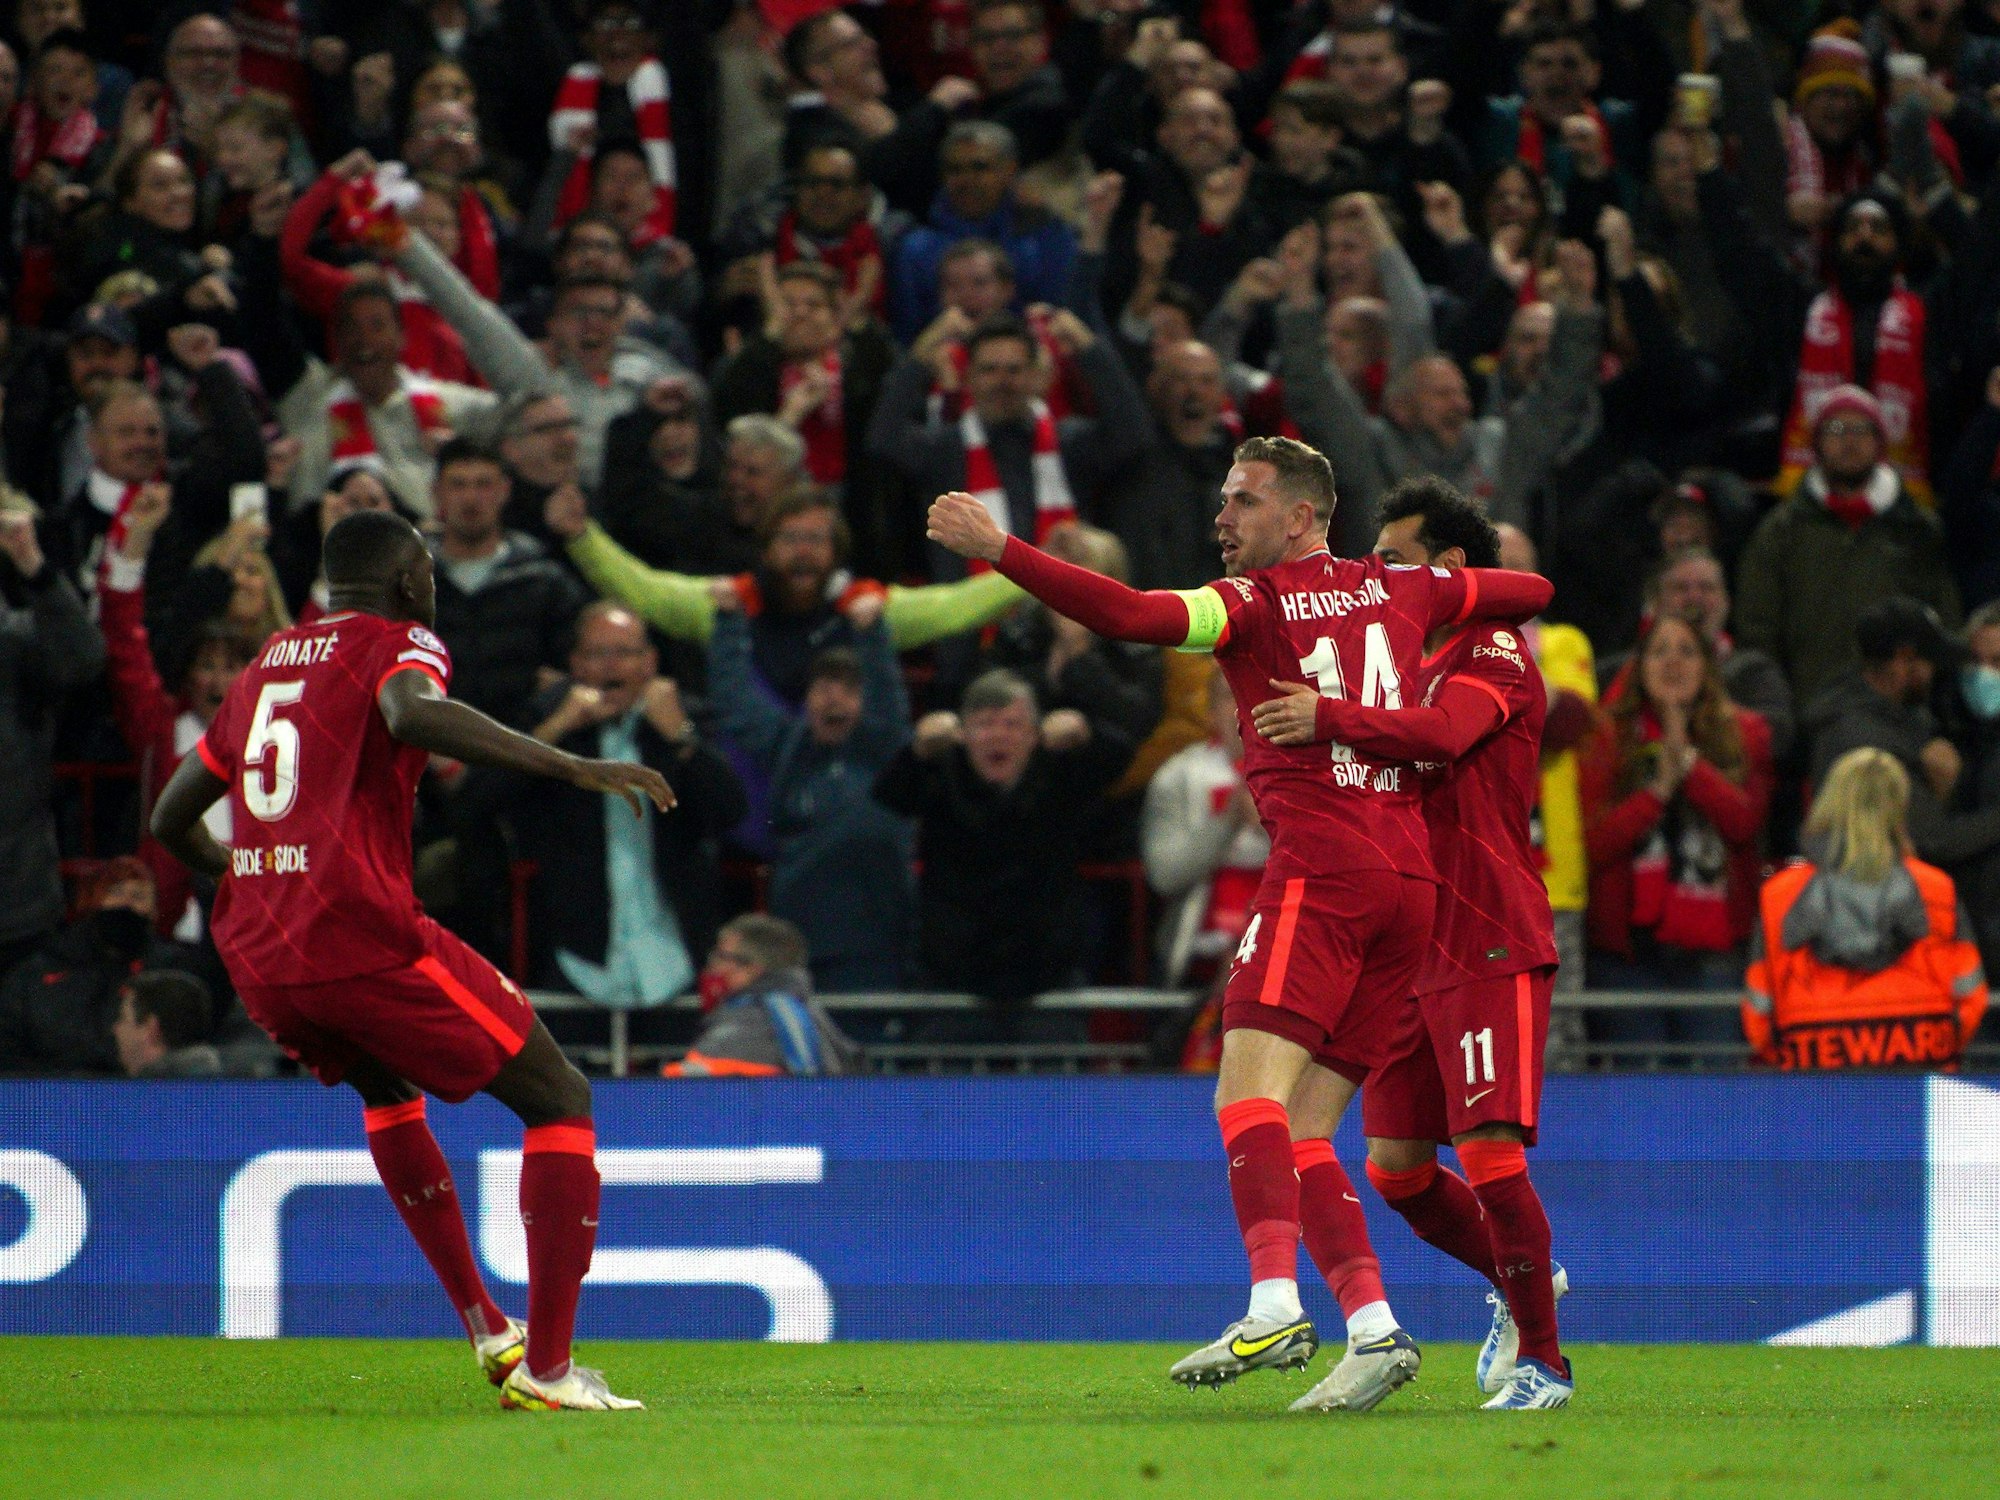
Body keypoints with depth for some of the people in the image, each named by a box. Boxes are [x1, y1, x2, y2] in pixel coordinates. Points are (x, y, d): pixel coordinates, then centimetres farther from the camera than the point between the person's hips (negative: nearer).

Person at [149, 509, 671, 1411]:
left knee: (387, 1090, 36)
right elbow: (412, 714, -24)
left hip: (255, 958, 7)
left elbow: (171, 820, 30)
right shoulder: (397, 644, 2)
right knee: (559, 1104, 5)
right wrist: (573, 768, -27)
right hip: (364, 943, -7)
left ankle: (485, 1330, 32)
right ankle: (547, 1369, -6)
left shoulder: (263, 668, 22)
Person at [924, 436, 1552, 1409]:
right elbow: (1531, 593, 29)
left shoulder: (1256, 603, -1)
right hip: (1410, 879, 8)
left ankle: (1274, 1309, -36)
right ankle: (1372, 1328, -2)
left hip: (1322, 867, -8)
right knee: (1302, 1134, 8)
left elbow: (1132, 616, -15)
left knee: (1250, 1091, -18)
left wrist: (996, 549, -14)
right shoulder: (1396, 590, 18)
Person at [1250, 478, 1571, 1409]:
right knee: (1395, 1169, 8)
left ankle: (1542, 1359, -4)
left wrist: (1329, 719, -43)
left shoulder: (1494, 654, -8)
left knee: (1490, 1158, -14)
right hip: (1417, 952, 9)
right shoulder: (1420, 663, 21)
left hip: (1493, 951, -9)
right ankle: (1517, 1287, 29)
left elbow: (1440, 734, -28)